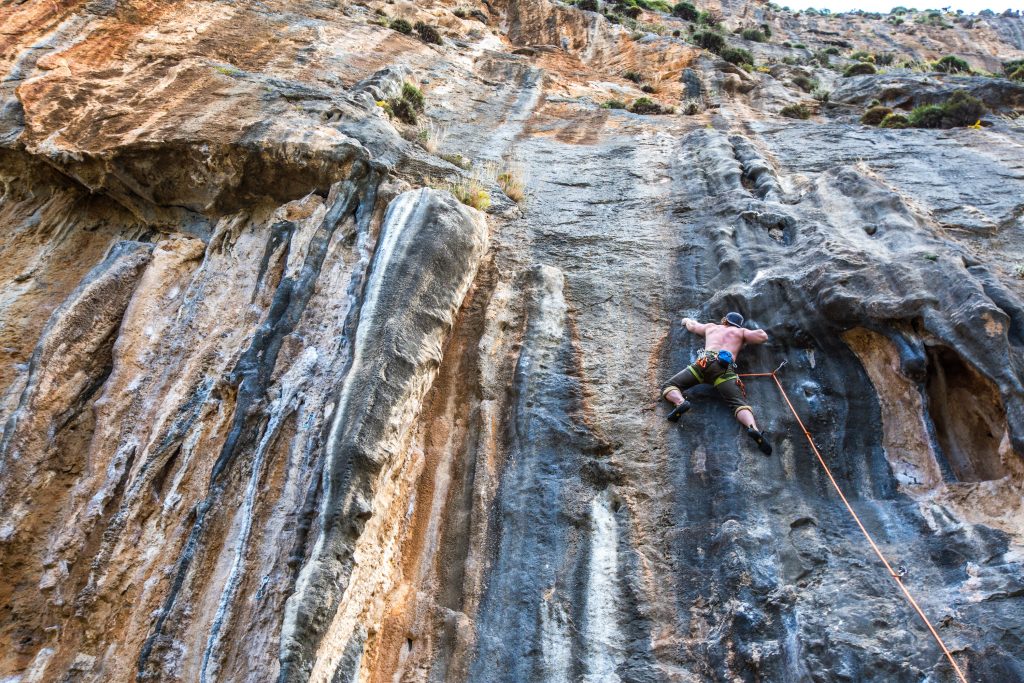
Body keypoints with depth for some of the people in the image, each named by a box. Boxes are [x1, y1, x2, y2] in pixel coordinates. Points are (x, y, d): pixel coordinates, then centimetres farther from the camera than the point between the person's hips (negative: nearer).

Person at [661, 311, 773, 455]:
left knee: (668, 387, 4)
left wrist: (687, 320, 75)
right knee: (739, 403, -12)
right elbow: (763, 337, 28)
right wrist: (746, 339, 46)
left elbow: (691, 326, 52)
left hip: (705, 361, 1)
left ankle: (680, 402, -29)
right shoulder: (741, 332, 31)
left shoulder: (710, 327, 36)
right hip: (725, 368, -1)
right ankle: (753, 428, -43)